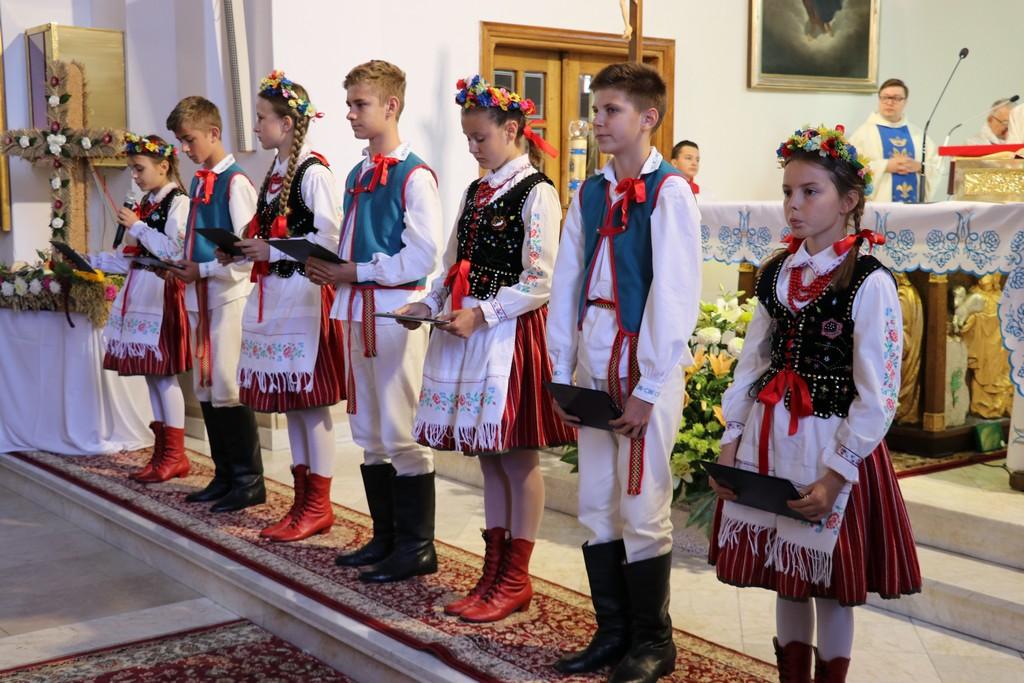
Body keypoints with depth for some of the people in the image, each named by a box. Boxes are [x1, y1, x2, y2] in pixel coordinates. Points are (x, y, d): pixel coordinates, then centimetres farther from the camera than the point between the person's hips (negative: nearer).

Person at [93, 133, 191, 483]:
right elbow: (134, 258, 18)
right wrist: (90, 260, 16)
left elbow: (171, 250, -17)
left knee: (164, 374, -7)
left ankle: (175, 454, 0)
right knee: (151, 374, 9)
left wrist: (137, 226, -11)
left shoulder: (178, 202, -6)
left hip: (163, 293, -8)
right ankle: (162, 450, 15)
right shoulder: (146, 205, 18)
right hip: (141, 292, 9)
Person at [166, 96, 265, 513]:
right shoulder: (198, 182, 15)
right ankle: (225, 476, 19)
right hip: (200, 295, 9)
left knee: (227, 388, -8)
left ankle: (249, 479, 2)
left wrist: (201, 270, -13)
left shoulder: (235, 182, -10)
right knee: (205, 388, 10)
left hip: (229, 294, -9)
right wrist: (183, 268, 4)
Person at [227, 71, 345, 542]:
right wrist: (243, 251, 5)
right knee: (288, 397, 12)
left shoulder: (313, 172, -11)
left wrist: (272, 250, -15)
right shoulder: (275, 172, 16)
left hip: (304, 294, -9)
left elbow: (329, 237, -18)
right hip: (274, 293, 9)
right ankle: (302, 498, 20)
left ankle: (319, 505, 5)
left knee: (309, 398, -4)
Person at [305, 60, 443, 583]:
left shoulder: (414, 176, -10)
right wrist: (328, 268, 4)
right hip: (357, 311, 9)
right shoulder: (357, 175, 15)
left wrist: (357, 273, -17)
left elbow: (423, 256, -17)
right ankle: (385, 537, 25)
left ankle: (417, 546, 8)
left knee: (401, 433, -4)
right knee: (369, 433, 14)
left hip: (397, 313, -9)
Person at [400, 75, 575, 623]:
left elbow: (539, 284, -15)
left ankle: (515, 579, 12)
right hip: (467, 331, 8)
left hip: (510, 333, -8)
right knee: (488, 456, 13)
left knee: (518, 458, 1)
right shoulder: (476, 191, 15)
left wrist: (481, 315, -19)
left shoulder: (536, 193, -9)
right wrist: (430, 305, 5)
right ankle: (494, 571, 24)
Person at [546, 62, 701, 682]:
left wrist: (647, 389, -14)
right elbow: (568, 282, 10)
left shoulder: (669, 193, -9)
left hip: (645, 363, -6)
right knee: (596, 505, 11)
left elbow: (675, 296, -14)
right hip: (593, 360, 6)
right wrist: (561, 372, 6)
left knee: (641, 509, 1)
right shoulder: (590, 193, 10)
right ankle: (613, 632, 26)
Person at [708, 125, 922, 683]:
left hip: (832, 447, -5)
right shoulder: (775, 274, 6)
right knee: (785, 577, 16)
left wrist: (836, 474, -16)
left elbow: (878, 395, -14)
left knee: (831, 584, 9)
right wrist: (730, 442, 4)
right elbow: (752, 363, 9)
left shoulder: (870, 283, -13)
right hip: (769, 439, 5)